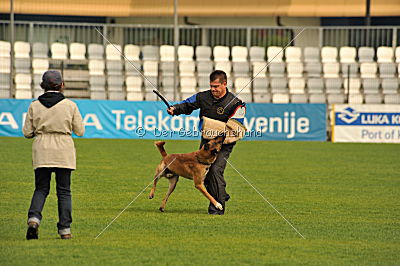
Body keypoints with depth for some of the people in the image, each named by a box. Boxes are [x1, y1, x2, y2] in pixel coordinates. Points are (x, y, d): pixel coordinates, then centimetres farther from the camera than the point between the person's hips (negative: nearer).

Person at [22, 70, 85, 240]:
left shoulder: (34, 106, 0)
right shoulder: (70, 106, -4)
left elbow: (27, 133, 1)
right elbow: (80, 131, 1)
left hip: (41, 151, 1)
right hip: (64, 151, -1)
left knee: (41, 189, 8)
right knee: (64, 191, 7)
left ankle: (34, 218, -17)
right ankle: (65, 229, 5)